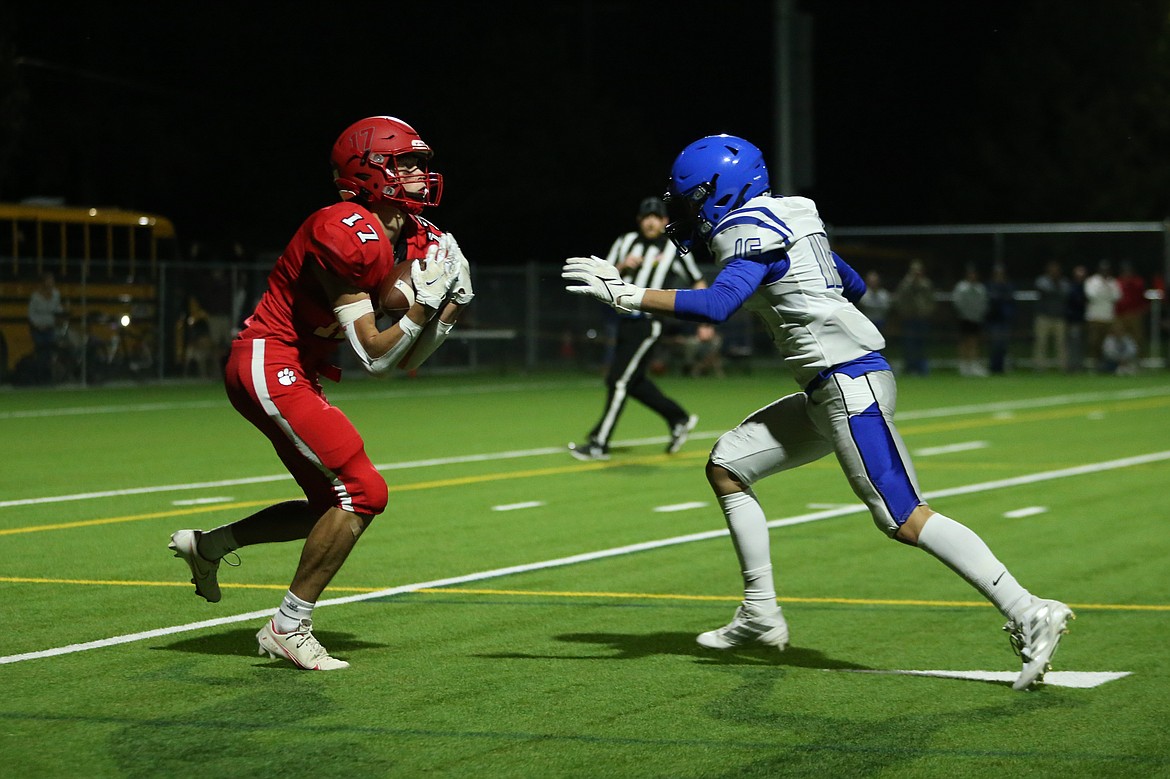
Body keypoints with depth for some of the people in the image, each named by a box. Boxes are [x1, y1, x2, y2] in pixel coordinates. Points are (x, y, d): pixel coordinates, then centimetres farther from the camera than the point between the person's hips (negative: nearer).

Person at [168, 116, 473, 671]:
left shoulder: (411, 243, 7)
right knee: (361, 493, -14)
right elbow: (375, 358, -21)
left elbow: (407, 361, 10)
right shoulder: (348, 235, -21)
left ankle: (209, 544, 30)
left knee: (334, 507, 15)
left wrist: (450, 307, -2)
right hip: (270, 367, -10)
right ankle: (288, 629, -5)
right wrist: (427, 301, -23)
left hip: (293, 375, 10)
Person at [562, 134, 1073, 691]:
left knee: (903, 519, -13)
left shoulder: (751, 232, -10)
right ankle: (760, 614, 16)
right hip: (827, 391, 10)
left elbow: (716, 306, -27)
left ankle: (1028, 616, -14)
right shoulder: (787, 219, 18)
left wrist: (626, 295, -24)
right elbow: (853, 284, 28)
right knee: (727, 466, 13)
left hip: (850, 383, -10)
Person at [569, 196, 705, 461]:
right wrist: (621, 267, -11)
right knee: (633, 381, 12)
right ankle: (679, 420, 31)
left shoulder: (674, 250, -3)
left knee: (620, 380, -10)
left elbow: (698, 282, 4)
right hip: (625, 318, 6)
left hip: (648, 322, -6)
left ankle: (599, 445, -7)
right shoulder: (626, 242, 9)